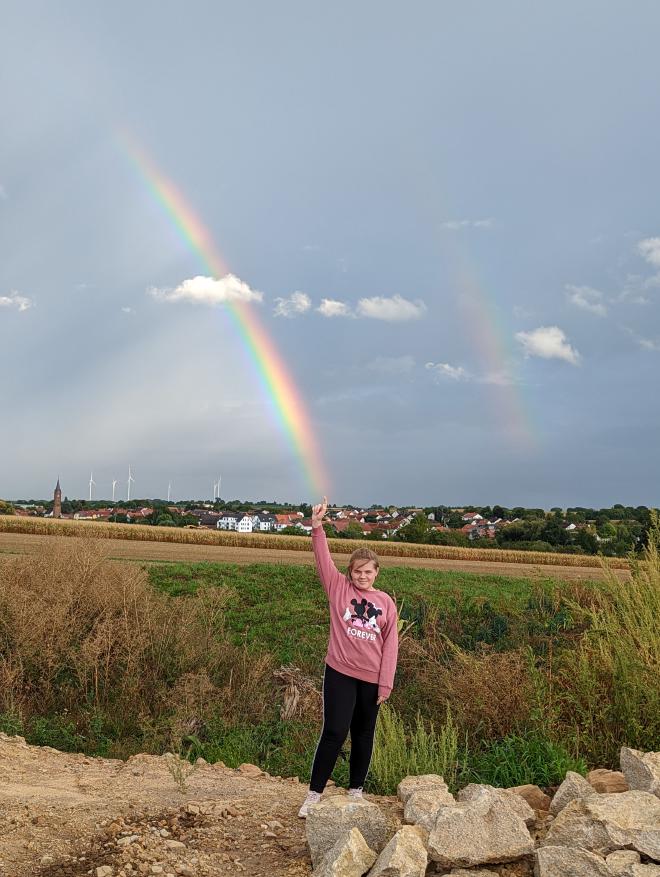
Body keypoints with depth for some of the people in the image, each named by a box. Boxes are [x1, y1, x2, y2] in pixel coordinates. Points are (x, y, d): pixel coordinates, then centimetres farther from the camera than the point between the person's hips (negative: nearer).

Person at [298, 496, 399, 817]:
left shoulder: (386, 603, 2)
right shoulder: (339, 588, -1)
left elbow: (390, 644, 2)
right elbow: (323, 560, -14)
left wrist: (386, 683, -2)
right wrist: (317, 527, -28)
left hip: (371, 679, 2)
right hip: (339, 673, -2)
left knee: (363, 735, 14)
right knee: (334, 731, -6)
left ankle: (356, 790, 31)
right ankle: (314, 794, 6)